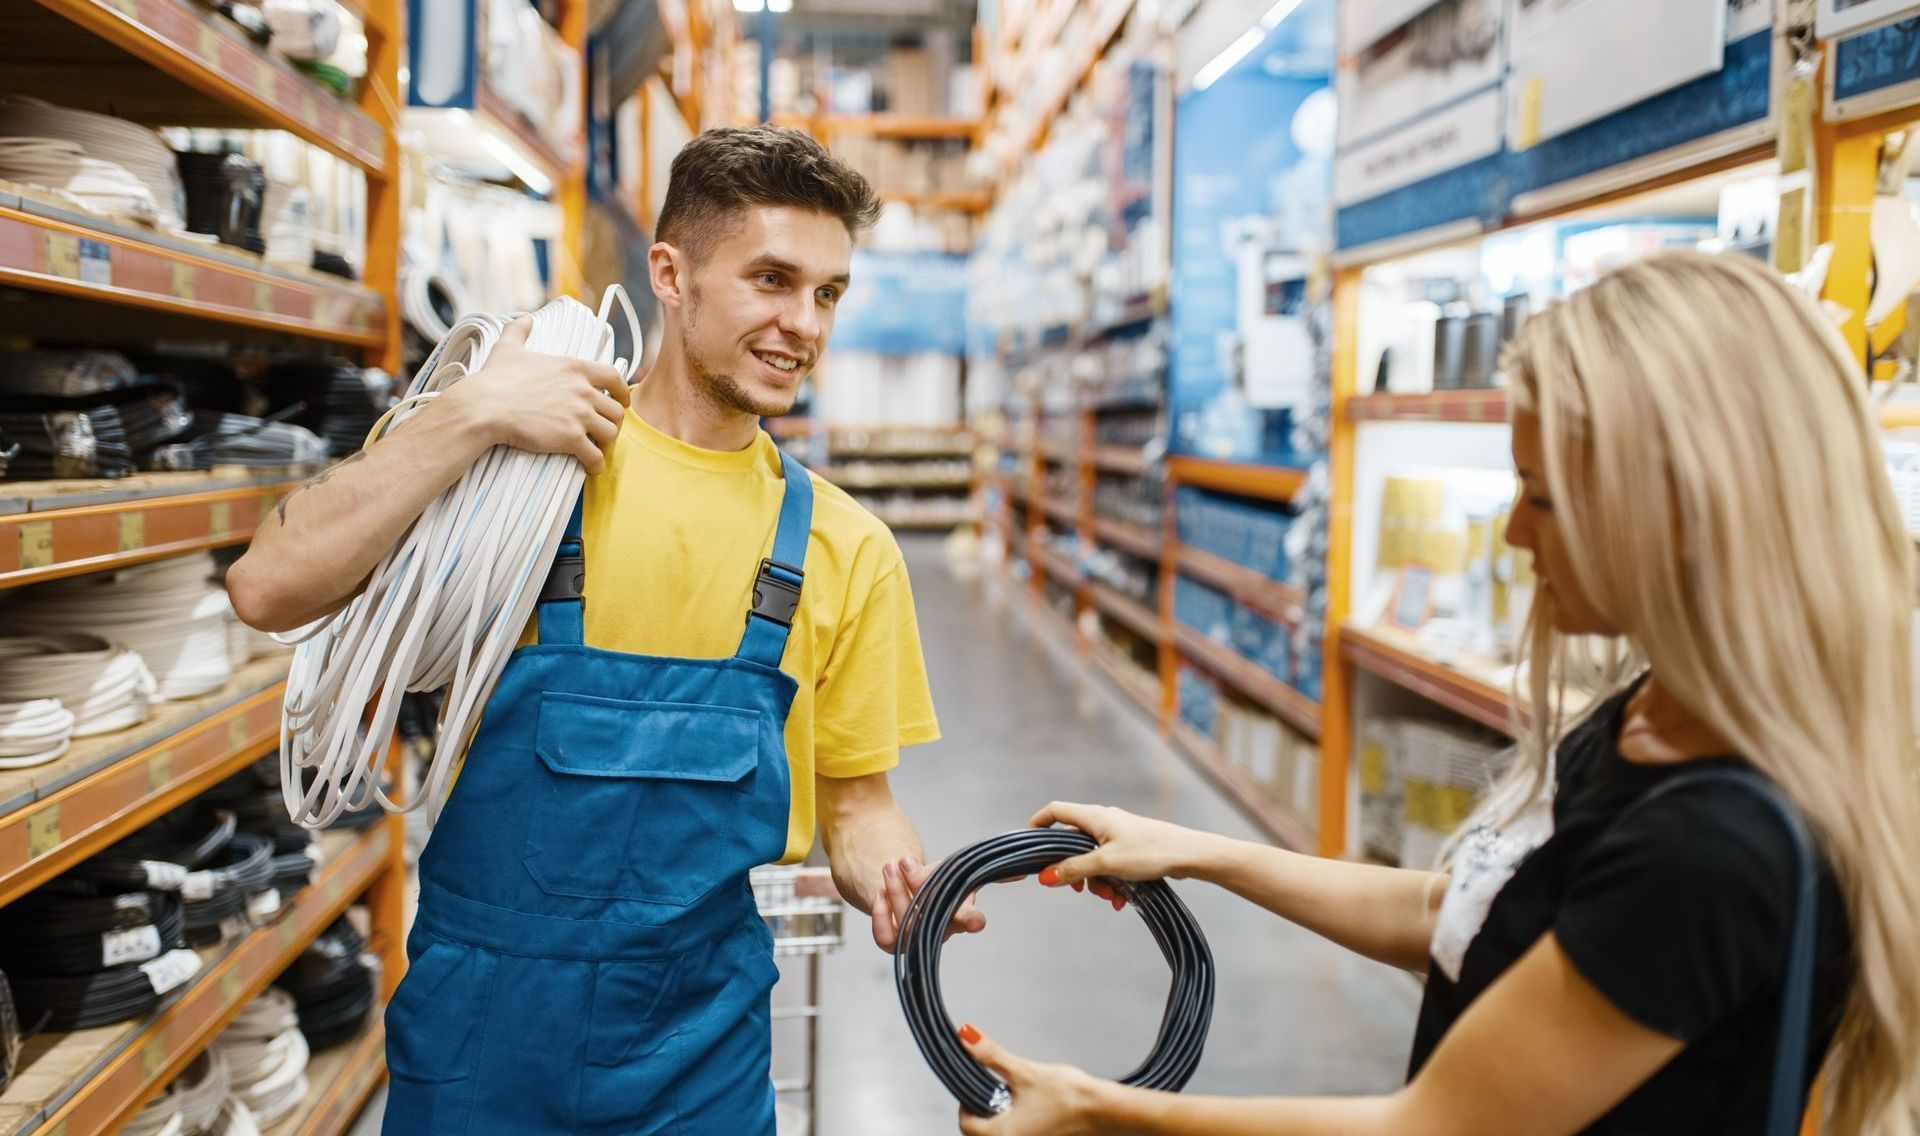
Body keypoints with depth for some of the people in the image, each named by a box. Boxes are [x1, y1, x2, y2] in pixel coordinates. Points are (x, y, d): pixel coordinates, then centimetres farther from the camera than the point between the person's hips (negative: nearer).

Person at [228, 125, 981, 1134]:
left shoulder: (847, 551, 1)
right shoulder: (523, 459, -7)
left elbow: (853, 797, 7)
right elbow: (268, 592, -16)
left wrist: (897, 880, -14)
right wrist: (473, 416, -21)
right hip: (480, 1023, -1)